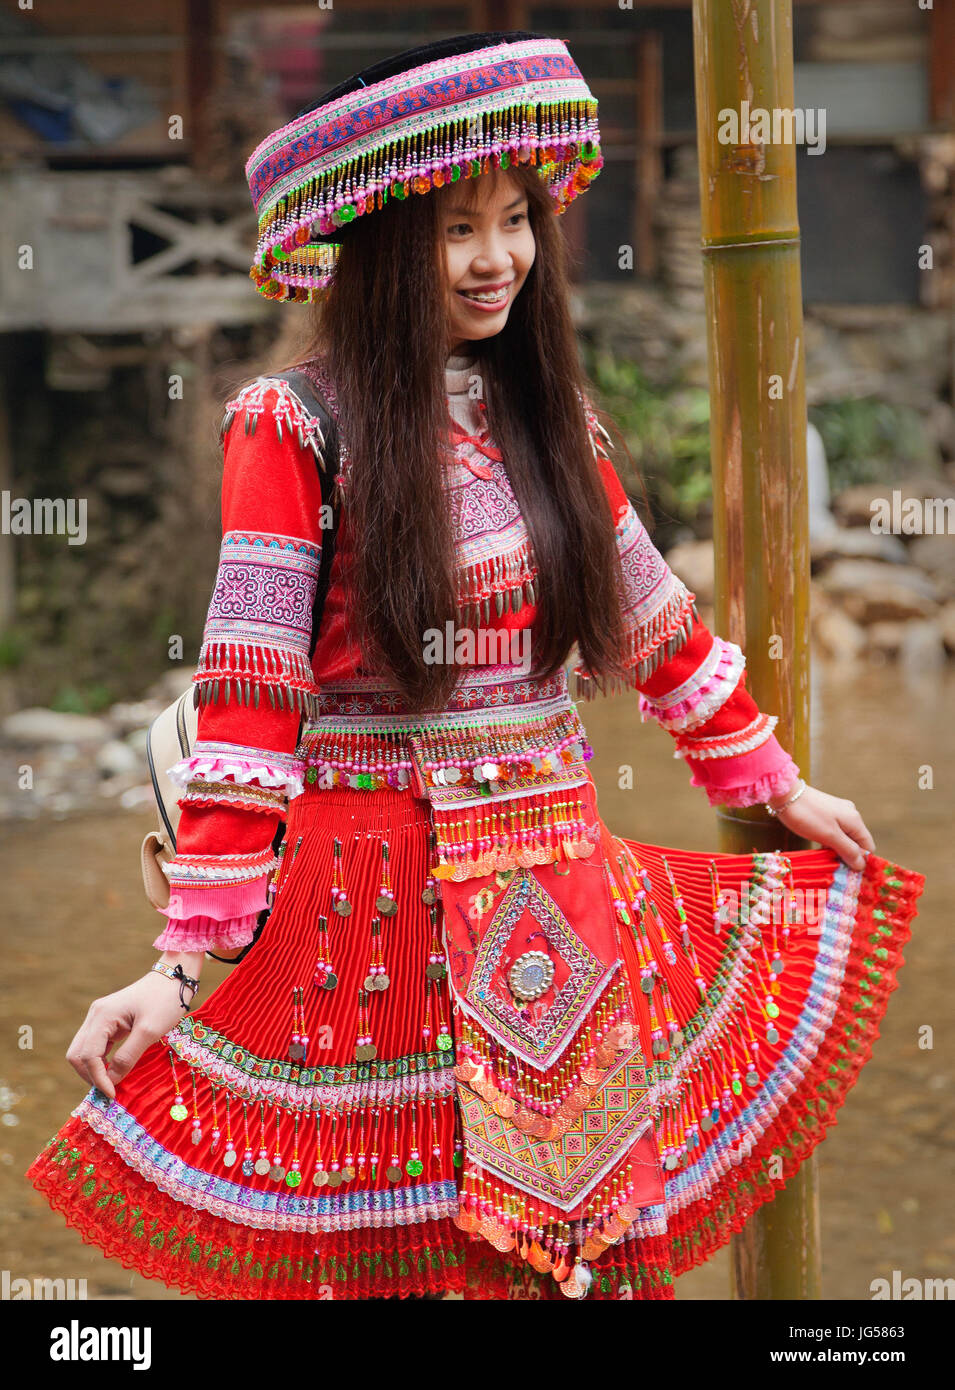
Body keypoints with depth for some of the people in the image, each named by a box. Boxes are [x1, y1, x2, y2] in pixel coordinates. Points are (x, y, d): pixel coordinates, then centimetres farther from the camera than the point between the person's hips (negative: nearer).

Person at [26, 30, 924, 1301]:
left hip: (563, 896, 5)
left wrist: (777, 788, 25)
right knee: (387, 1243, 6)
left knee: (588, 1222, 11)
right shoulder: (297, 430, -8)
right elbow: (249, 705, -12)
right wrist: (183, 961, -16)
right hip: (376, 904, -4)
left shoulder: (549, 414, 8)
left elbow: (654, 622, 18)